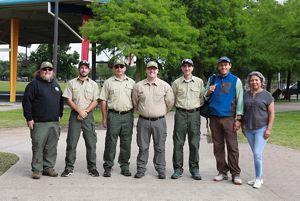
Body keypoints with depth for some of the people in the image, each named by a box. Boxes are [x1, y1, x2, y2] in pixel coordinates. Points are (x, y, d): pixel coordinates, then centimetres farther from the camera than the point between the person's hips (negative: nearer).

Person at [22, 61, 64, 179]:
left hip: (54, 123, 5)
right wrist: (29, 118, -11)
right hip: (39, 123, -5)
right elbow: (26, 101, -6)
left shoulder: (56, 85, 18)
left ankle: (48, 167, 16)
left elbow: (61, 101, 26)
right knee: (38, 146, -4)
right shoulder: (34, 84, -1)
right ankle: (37, 169, 3)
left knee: (51, 147, 6)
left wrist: (59, 114, 16)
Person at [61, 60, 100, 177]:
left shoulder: (93, 84, 8)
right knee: (71, 142, 0)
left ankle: (92, 168, 12)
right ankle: (69, 168, 8)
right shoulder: (71, 83, 6)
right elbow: (68, 100, 0)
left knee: (91, 143, 2)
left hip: (88, 115, 1)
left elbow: (95, 101, 3)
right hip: (75, 115, -1)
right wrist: (79, 111, -10)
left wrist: (85, 111, -10)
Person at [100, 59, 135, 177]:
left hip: (127, 115, 2)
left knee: (126, 143, 7)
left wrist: (132, 114, 7)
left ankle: (125, 167, 17)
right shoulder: (108, 82, 6)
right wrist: (104, 118, -1)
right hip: (113, 115, -2)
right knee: (110, 142, -1)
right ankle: (108, 167, 7)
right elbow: (103, 101, 4)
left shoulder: (131, 82, 11)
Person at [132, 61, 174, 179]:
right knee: (143, 147, 6)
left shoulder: (165, 86, 2)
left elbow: (170, 103, 10)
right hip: (143, 121, 1)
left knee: (160, 147, 5)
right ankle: (141, 169, 15)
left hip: (159, 121, 0)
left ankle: (161, 170, 15)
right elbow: (135, 103, 14)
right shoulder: (138, 86, 4)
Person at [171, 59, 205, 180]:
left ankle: (194, 169, 12)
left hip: (194, 114, 0)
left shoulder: (199, 82, 8)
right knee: (178, 143, 0)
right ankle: (178, 168, 8)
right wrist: (179, 106, 9)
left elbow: (202, 98, 12)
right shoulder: (176, 83, 7)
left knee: (194, 143, 3)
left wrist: (197, 107, 7)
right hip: (180, 114, 0)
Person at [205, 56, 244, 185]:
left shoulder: (236, 81, 6)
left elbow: (239, 100, 3)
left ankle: (235, 174, 1)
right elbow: (205, 98, 19)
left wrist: (238, 119, -5)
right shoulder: (212, 79, 13)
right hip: (214, 117, 3)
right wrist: (208, 92, -4)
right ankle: (222, 172, 16)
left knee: (232, 147, -5)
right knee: (218, 147, 6)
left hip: (229, 118, -3)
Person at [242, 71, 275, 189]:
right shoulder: (246, 95, 9)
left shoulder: (266, 95, -3)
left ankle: (258, 178, 4)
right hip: (249, 129, 4)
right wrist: (242, 126, 11)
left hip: (261, 128, -4)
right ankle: (259, 178, 20)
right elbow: (243, 111, 15)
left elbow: (271, 113, -5)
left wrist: (269, 129, -11)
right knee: (256, 154, 11)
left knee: (257, 153, -10)